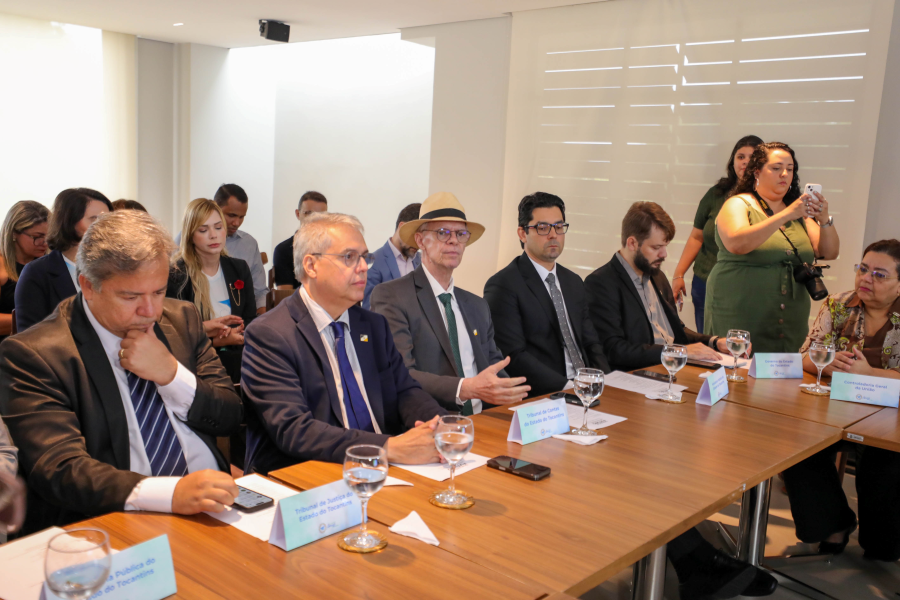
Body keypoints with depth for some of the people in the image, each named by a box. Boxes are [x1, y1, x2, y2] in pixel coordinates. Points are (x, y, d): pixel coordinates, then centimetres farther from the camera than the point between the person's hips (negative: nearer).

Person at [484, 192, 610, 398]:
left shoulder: (574, 282, 18)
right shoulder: (503, 286, -7)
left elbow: (591, 343, 18)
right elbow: (514, 356, -14)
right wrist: (567, 387, -20)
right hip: (540, 397, -7)